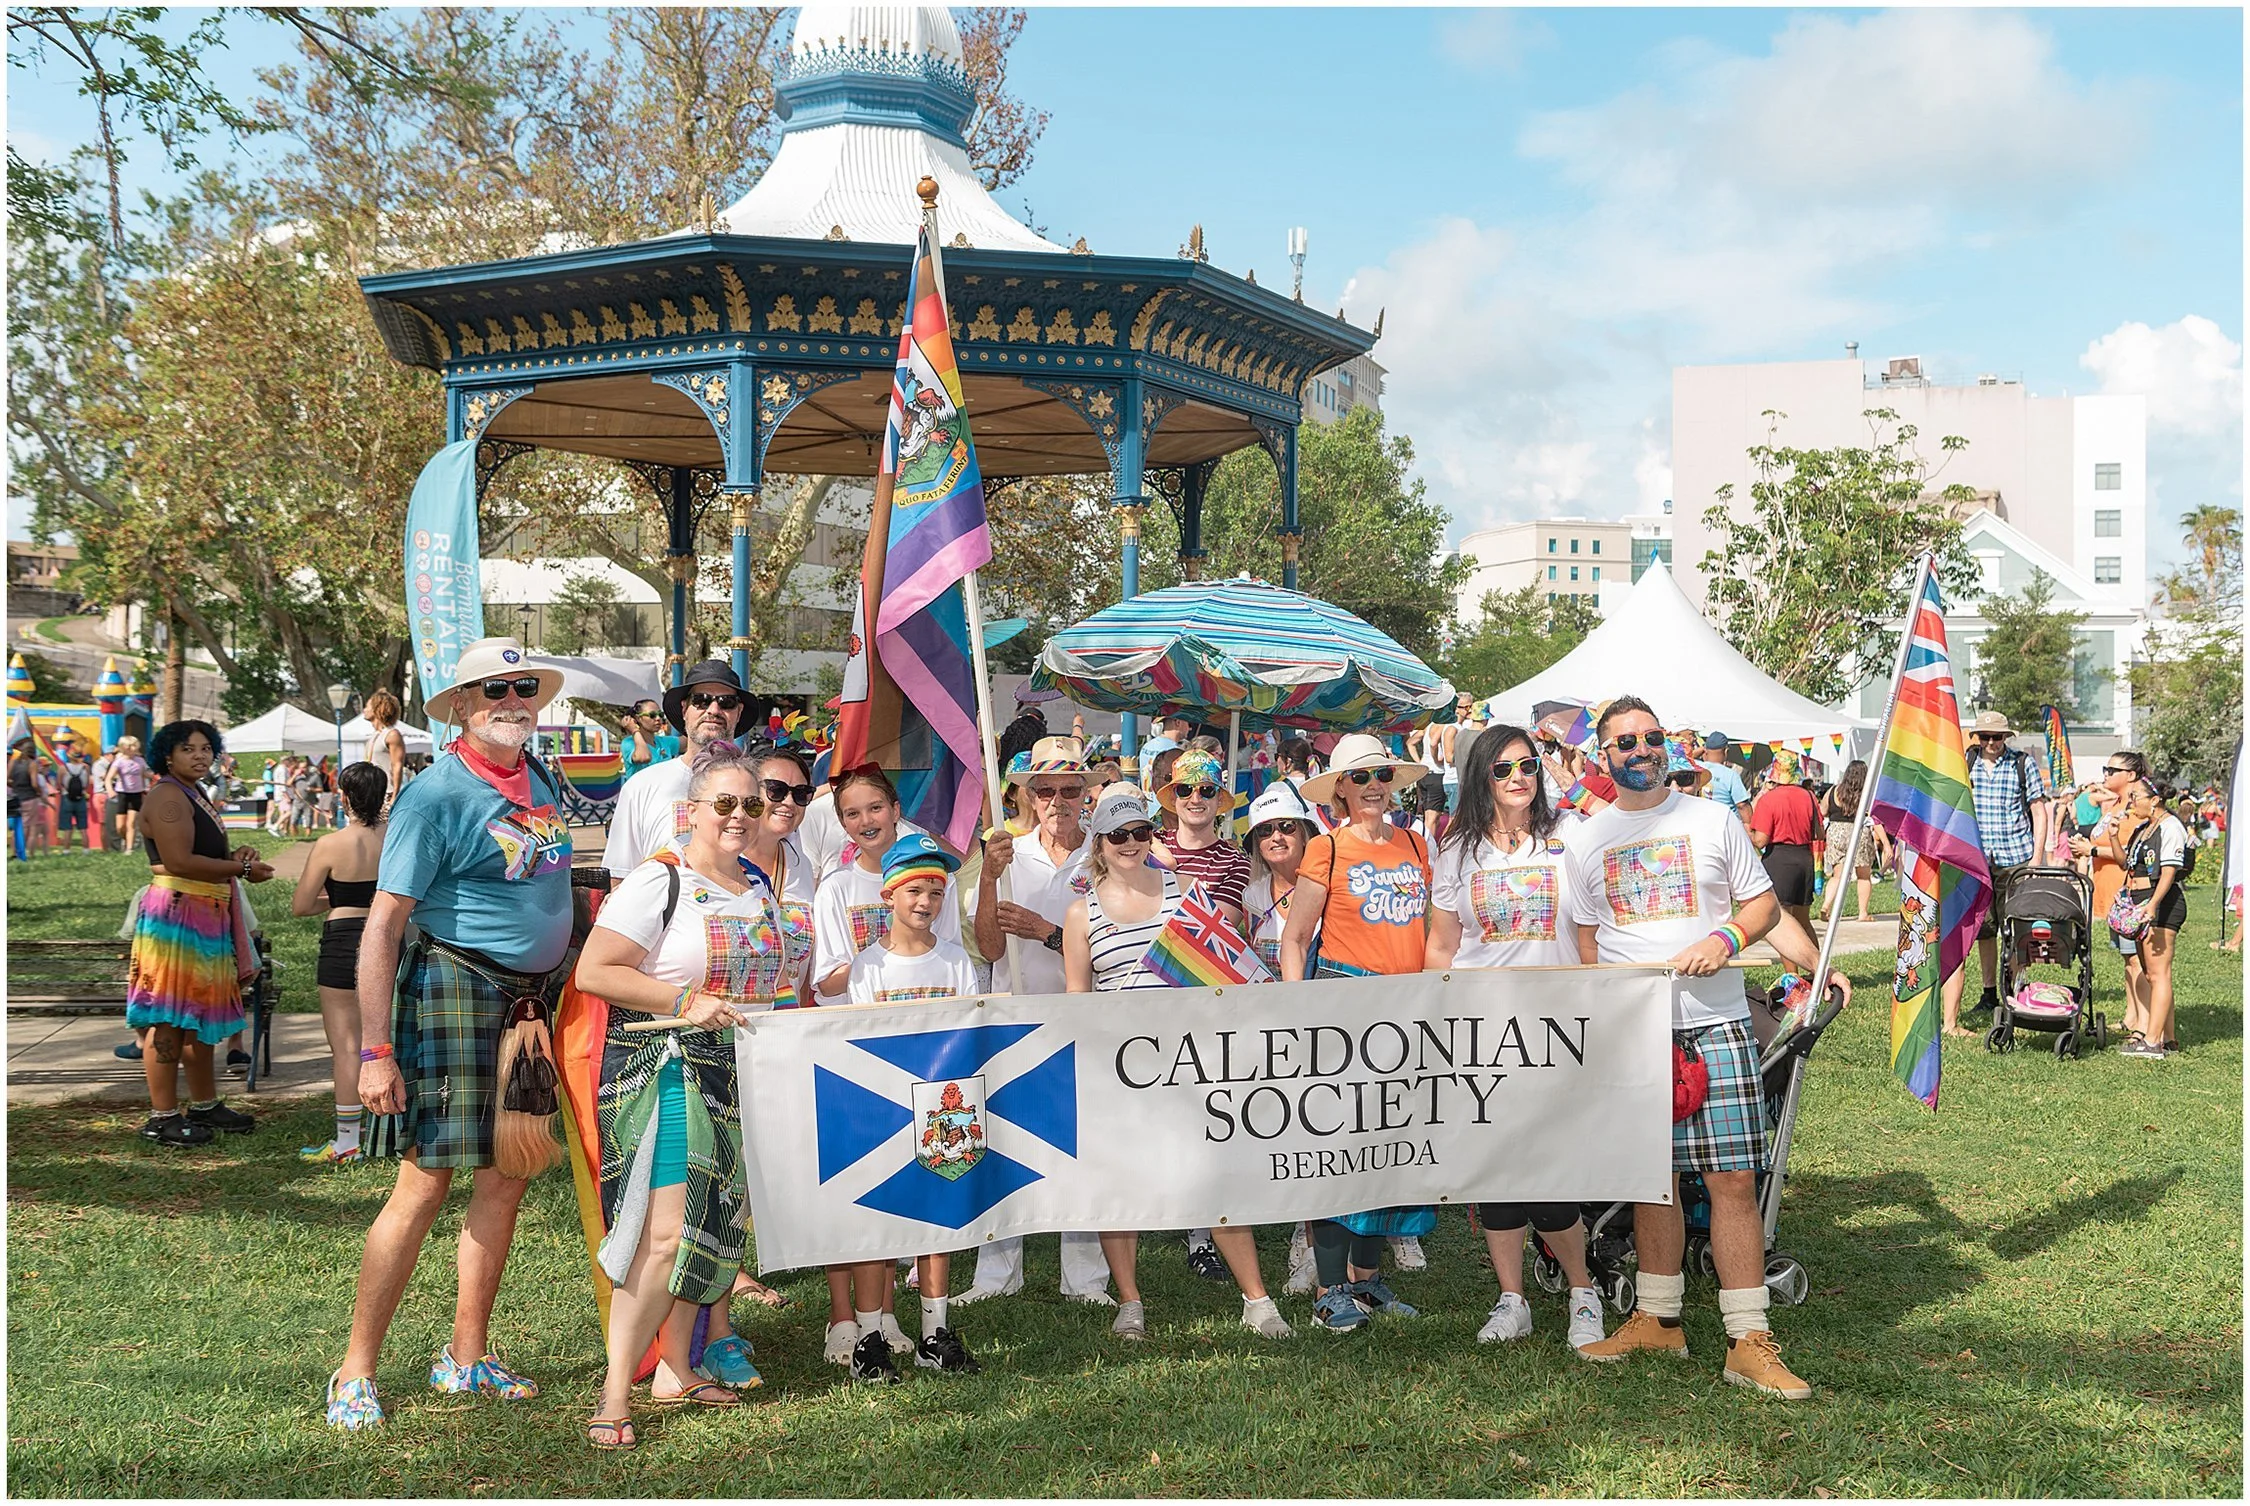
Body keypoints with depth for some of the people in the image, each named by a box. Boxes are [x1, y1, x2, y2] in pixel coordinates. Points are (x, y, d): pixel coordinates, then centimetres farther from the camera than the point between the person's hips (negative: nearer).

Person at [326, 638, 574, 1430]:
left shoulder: (542, 781, 10)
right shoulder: (437, 794, -13)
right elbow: (382, 926, -15)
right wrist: (376, 1051, -19)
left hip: (529, 1000, 7)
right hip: (456, 992, -7)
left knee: (507, 1176, 11)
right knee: (427, 1181, -5)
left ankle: (466, 1357, 23)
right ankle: (356, 1371, 7)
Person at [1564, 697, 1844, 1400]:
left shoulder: (1713, 818, 6)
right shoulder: (1586, 840, 10)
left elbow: (1763, 903, 8)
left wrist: (1727, 936, -12)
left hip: (1714, 1024, -2)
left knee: (1734, 1179, -7)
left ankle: (1749, 1341, -2)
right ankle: (1658, 1320, 23)